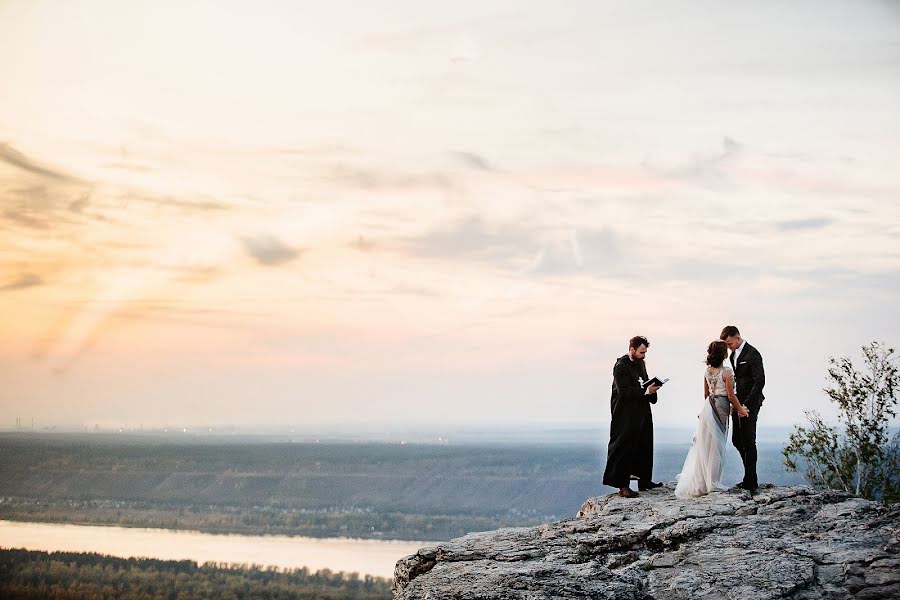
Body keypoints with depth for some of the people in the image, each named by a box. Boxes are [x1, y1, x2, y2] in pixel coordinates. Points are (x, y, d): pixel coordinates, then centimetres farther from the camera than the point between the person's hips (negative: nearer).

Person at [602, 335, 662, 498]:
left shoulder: (640, 363, 12)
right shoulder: (621, 366, -15)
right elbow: (624, 391, -22)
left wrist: (651, 387, 0)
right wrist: (646, 391, -24)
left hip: (642, 413, 9)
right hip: (626, 416, -9)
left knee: (644, 447, 15)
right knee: (624, 448, -6)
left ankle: (644, 480, 27)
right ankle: (622, 486, -5)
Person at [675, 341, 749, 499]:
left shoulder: (707, 371, 5)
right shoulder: (727, 371, -14)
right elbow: (731, 395, -11)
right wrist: (740, 409, 1)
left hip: (708, 407, 6)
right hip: (720, 408, -6)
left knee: (705, 444, 12)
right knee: (716, 446, 1)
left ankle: (699, 482, 14)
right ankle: (713, 483, 7)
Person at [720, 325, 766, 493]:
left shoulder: (752, 354, -15)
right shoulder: (734, 354, 13)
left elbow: (760, 381, -19)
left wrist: (746, 404, -22)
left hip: (750, 404, -9)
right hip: (738, 403, 9)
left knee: (748, 442, -6)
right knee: (737, 440, 11)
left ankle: (751, 482, -1)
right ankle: (750, 477, 22)